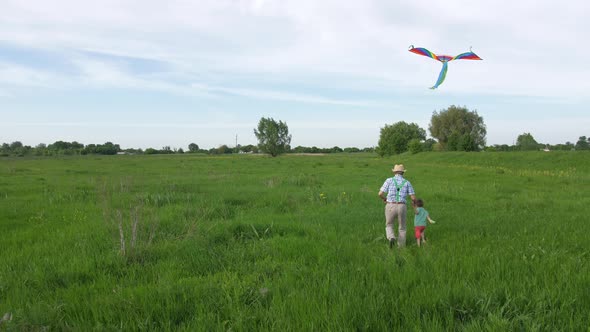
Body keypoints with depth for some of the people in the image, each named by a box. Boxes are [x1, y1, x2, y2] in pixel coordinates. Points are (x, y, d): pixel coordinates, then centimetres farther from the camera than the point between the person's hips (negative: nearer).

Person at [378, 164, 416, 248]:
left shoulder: (389, 180, 1)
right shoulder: (407, 182, 5)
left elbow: (380, 193, -4)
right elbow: (413, 197, 2)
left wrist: (384, 198, 20)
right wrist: (414, 202, 27)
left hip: (390, 207, -1)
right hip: (401, 208, 1)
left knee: (389, 226, 19)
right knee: (402, 228, 21)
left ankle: (392, 239, -12)